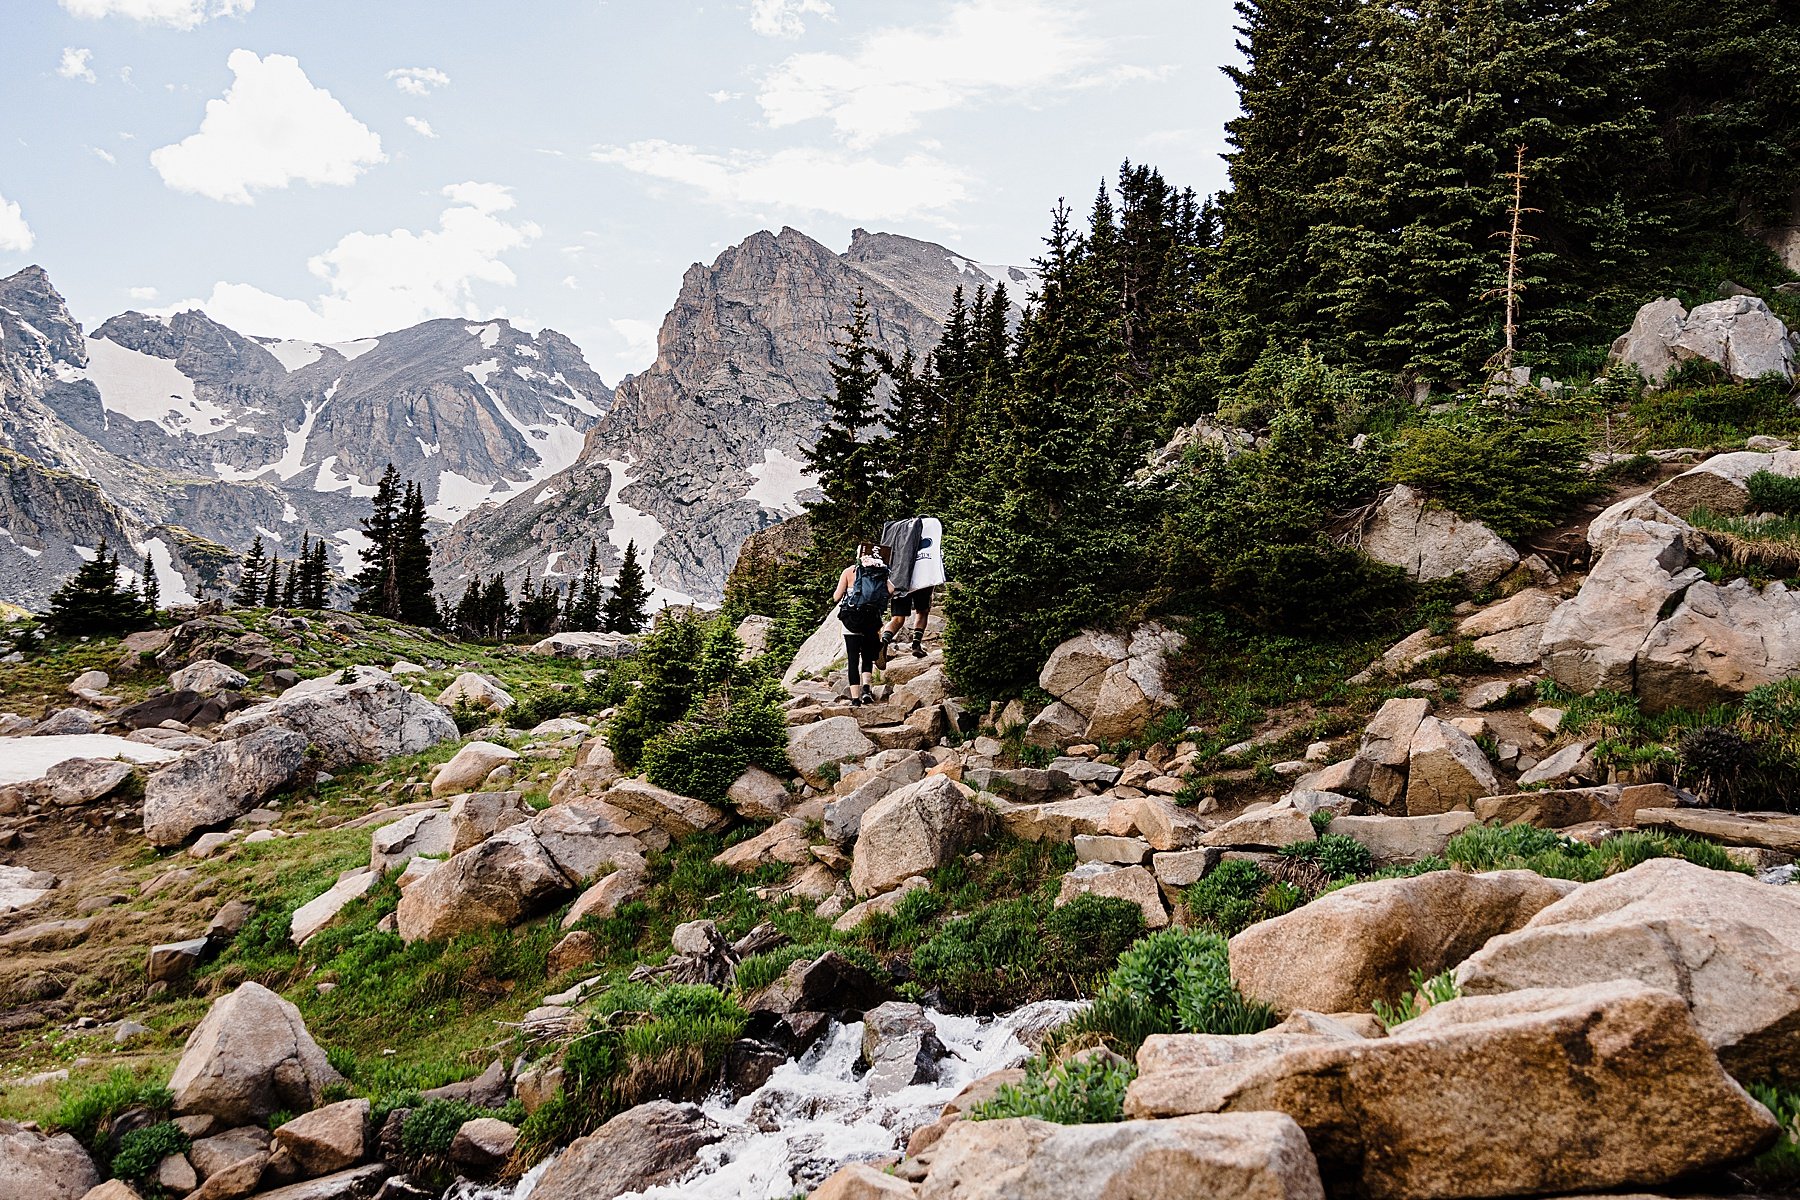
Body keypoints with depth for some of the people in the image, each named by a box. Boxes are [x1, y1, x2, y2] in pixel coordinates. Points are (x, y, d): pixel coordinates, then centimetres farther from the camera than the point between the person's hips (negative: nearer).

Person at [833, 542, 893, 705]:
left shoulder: (849, 571, 1)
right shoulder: (881, 573, 5)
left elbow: (836, 597, -2)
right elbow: (891, 590, -9)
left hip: (851, 621, -2)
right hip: (872, 622, 2)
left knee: (853, 659, 4)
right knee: (867, 656, 17)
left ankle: (855, 697, -1)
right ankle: (865, 687, -6)